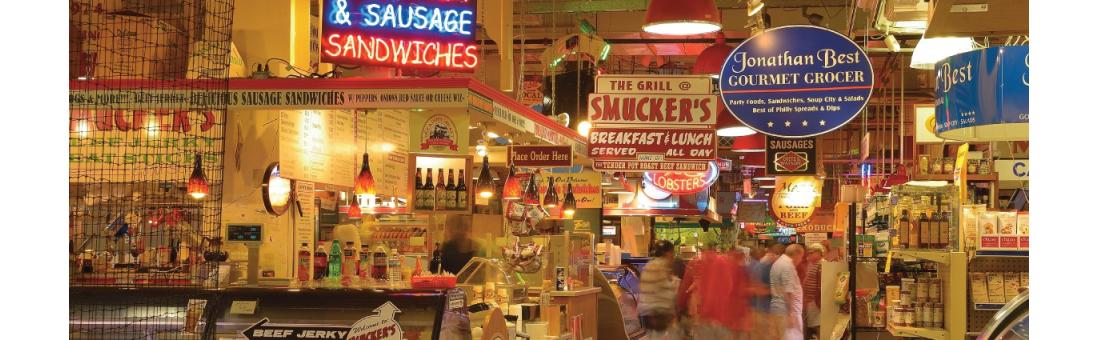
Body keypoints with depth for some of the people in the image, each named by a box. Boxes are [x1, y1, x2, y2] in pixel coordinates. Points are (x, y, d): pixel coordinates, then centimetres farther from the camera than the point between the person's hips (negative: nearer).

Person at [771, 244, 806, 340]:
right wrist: (791, 313, -23)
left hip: (778, 307, 10)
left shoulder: (778, 262, 16)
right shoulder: (788, 265, -16)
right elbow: (788, 292, -22)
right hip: (786, 309, -10)